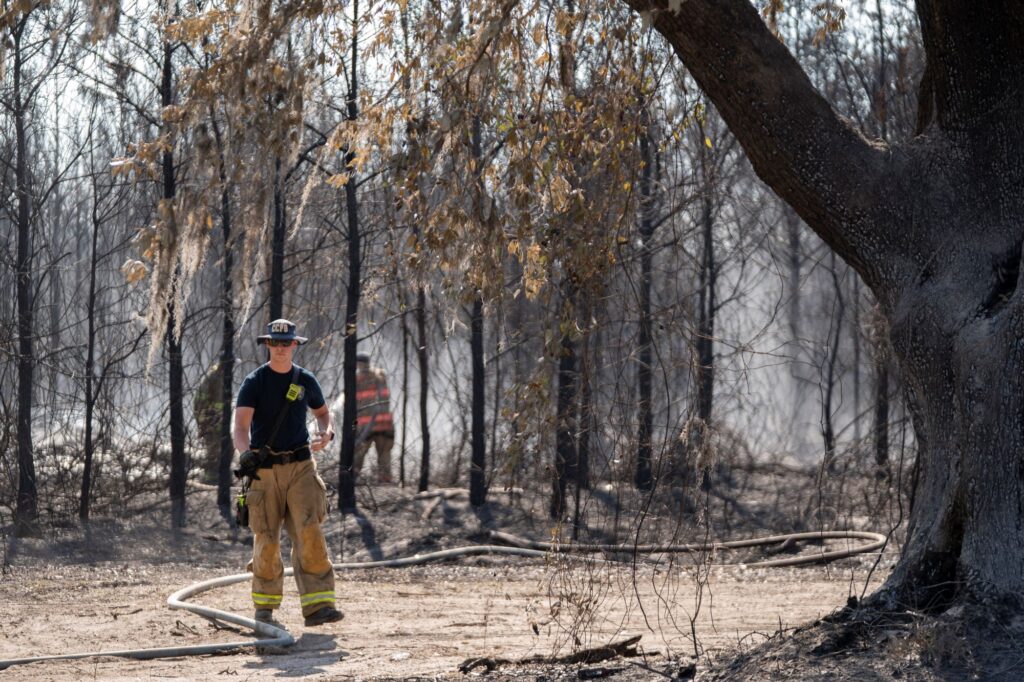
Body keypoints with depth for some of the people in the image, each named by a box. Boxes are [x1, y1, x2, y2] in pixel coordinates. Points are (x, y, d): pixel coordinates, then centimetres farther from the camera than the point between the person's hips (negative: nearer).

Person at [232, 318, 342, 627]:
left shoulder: (306, 380, 8)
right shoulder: (254, 383, -3)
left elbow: (322, 411, 25)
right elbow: (241, 424, -15)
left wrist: (327, 432, 2)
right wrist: (245, 450, -36)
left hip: (300, 466, 2)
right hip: (265, 470, -2)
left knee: (310, 534, -12)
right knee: (266, 540, 1)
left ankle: (318, 605, -17)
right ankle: (264, 606, 17)